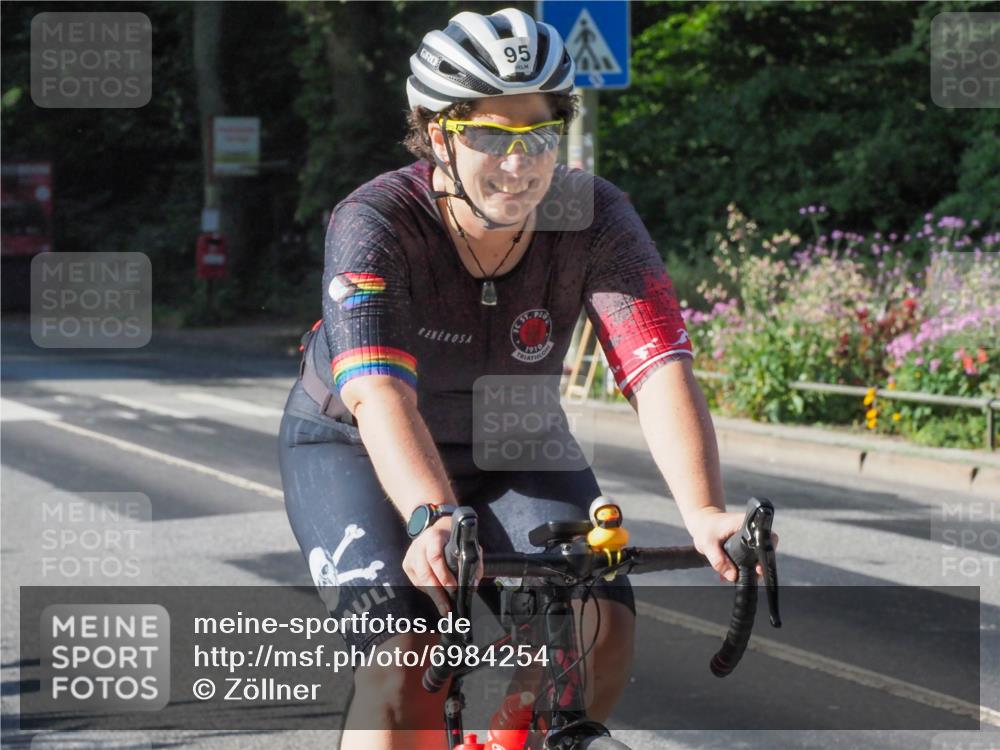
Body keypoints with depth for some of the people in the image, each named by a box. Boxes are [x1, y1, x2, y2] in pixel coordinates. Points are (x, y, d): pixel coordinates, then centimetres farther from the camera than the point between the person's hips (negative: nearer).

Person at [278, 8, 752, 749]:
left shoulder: (595, 219, -23)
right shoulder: (375, 223, -30)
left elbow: (661, 370, -34)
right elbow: (380, 393, -43)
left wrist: (704, 511, -51)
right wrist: (432, 519, -61)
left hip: (510, 450, 3)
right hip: (356, 449, -3)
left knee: (603, 630, -19)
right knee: (407, 653, -25)